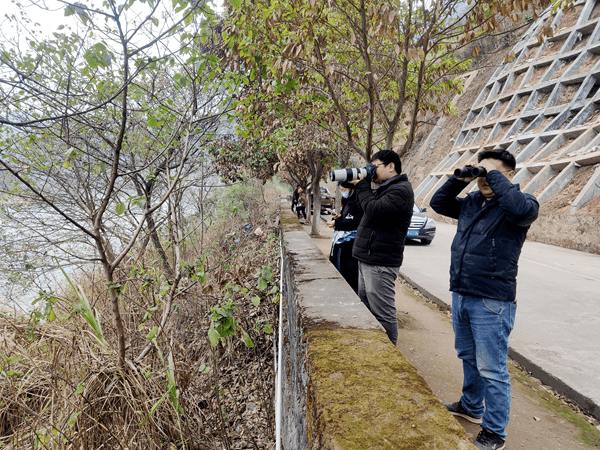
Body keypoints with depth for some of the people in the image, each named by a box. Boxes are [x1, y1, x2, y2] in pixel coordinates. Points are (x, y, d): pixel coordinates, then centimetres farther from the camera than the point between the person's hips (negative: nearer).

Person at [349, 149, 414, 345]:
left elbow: (374, 211, -23)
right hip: (367, 259, 11)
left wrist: (362, 186, -11)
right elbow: (363, 210, 18)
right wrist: (358, 185, 8)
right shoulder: (385, 189, 19)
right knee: (366, 309, 18)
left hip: (380, 263, -10)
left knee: (383, 314, -3)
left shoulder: (401, 190, -13)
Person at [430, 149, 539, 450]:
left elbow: (521, 209, -33)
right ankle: (471, 407, 43)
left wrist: (495, 175, -22)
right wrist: (460, 179, 3)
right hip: (461, 295, 8)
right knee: (468, 357, 23)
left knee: (491, 369, 2)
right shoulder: (471, 202, 10)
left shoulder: (518, 204, -10)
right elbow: (438, 203, 16)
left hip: (492, 303, -7)